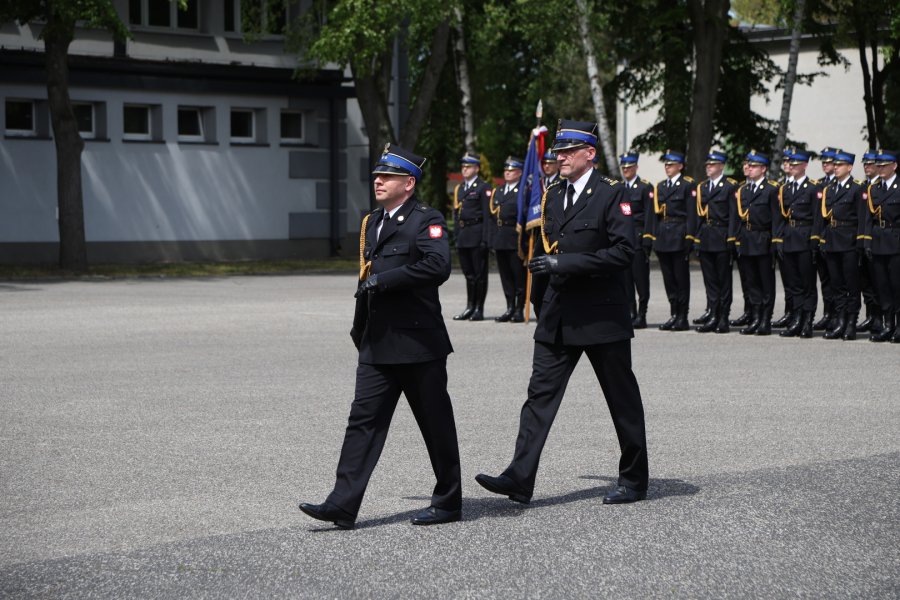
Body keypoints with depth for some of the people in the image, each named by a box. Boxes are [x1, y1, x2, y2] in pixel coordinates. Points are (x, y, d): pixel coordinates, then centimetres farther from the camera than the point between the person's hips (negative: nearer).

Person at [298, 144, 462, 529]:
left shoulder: (426, 221, -10)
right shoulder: (372, 222, 16)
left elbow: (437, 266, -27)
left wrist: (382, 280, -22)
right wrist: (360, 327, 25)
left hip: (418, 342, -7)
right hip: (378, 345, 7)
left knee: (436, 425, 4)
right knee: (363, 419, 0)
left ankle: (448, 503, 17)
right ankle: (342, 506, -3)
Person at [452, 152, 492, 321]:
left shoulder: (484, 187, -5)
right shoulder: (459, 188, 17)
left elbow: (487, 215, -11)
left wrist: (485, 239, -17)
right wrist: (457, 237, 13)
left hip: (477, 235, -7)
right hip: (463, 236, 7)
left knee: (479, 273, -1)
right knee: (468, 273, 11)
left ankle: (479, 309, 3)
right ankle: (470, 307, 17)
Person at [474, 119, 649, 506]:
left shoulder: (611, 194, -9)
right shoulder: (553, 196, 13)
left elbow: (624, 251, -18)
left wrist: (566, 263, -20)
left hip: (601, 315, -6)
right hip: (559, 316, 6)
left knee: (622, 399, 5)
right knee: (541, 392, -3)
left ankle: (634, 481, 17)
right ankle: (520, 479, -7)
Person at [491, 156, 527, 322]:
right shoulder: (498, 192, 19)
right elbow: (493, 214, 18)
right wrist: (493, 240, 12)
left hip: (516, 238, -7)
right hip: (500, 238, 7)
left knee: (519, 275, -3)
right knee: (505, 275, 9)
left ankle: (519, 310, 2)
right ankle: (510, 309, 16)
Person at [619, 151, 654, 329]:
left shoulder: (645, 187, -2)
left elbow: (649, 216, -7)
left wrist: (647, 241, -13)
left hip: (638, 238, -5)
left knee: (640, 277, -4)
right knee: (625, 277, 4)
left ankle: (641, 315, 2)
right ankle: (630, 313, 10)